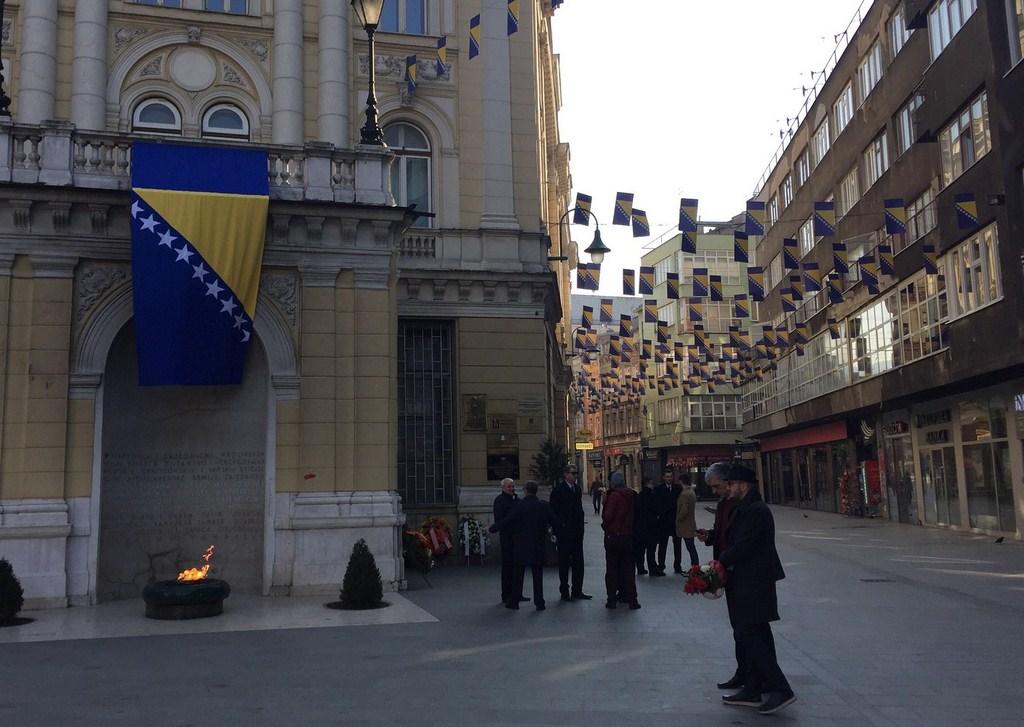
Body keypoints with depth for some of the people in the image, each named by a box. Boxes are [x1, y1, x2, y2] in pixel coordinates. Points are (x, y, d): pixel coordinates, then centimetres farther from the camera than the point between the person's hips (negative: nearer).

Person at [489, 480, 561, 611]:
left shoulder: (518, 506, -12)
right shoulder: (544, 506, -3)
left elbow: (506, 521, -10)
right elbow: (555, 522, 4)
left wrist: (492, 528, 6)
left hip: (521, 546, -2)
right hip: (538, 546, 2)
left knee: (518, 574, 9)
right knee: (538, 574, 8)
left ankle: (515, 601, 15)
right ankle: (539, 603, 8)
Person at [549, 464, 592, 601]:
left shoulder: (577, 488, 11)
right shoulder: (558, 490, -8)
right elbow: (554, 511, -9)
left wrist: (580, 527, 9)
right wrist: (556, 530, -12)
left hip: (577, 532, 6)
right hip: (564, 532, -6)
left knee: (578, 562, 7)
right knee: (564, 563, 3)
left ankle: (577, 591, 15)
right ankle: (564, 592, 11)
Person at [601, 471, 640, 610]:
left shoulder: (614, 495, -15)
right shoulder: (632, 495, 4)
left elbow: (608, 515, -18)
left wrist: (604, 524, 0)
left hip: (613, 535, -5)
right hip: (628, 535, 5)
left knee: (612, 568, 4)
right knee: (628, 567, 10)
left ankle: (612, 599, 5)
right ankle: (631, 598, 9)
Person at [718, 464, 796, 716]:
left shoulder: (755, 511, -18)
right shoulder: (747, 509, 14)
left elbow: (742, 546, -21)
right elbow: (737, 541, 15)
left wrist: (719, 564, -12)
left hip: (753, 583, -11)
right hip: (749, 583, 11)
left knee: (747, 635, -9)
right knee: (756, 636, 14)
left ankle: (781, 690, -5)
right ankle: (754, 690, 23)